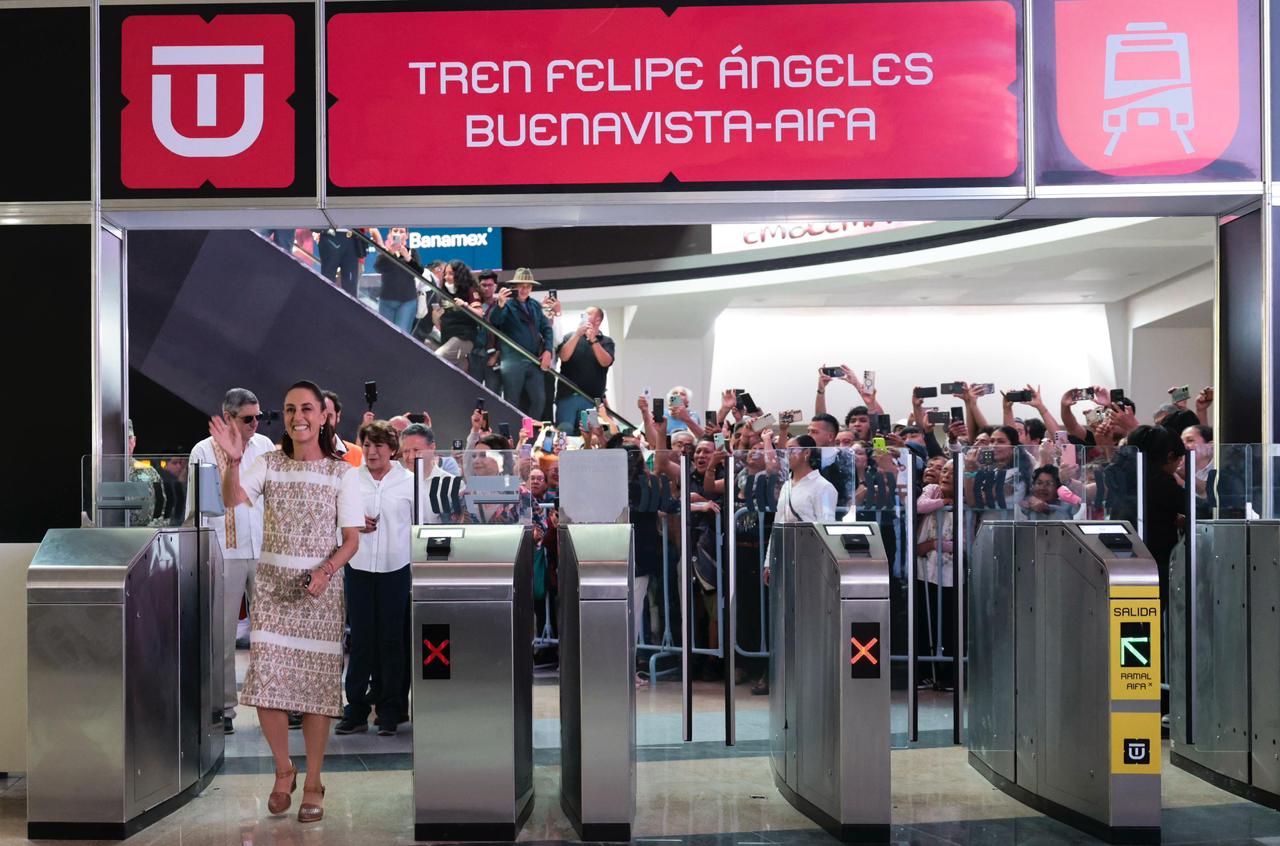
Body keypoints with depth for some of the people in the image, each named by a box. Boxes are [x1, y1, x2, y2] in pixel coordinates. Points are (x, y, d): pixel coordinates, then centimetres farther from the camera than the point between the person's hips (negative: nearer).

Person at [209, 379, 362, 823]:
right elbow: (232, 500, -16)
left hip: (320, 588, -1)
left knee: (316, 684, 3)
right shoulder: (268, 463, 1)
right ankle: (283, 769, 21)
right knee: (266, 683, -3)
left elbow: (351, 539, -4)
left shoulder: (342, 472, -2)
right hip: (272, 584, 1)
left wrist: (326, 571, -20)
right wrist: (233, 459, -32)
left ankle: (312, 782, 17)